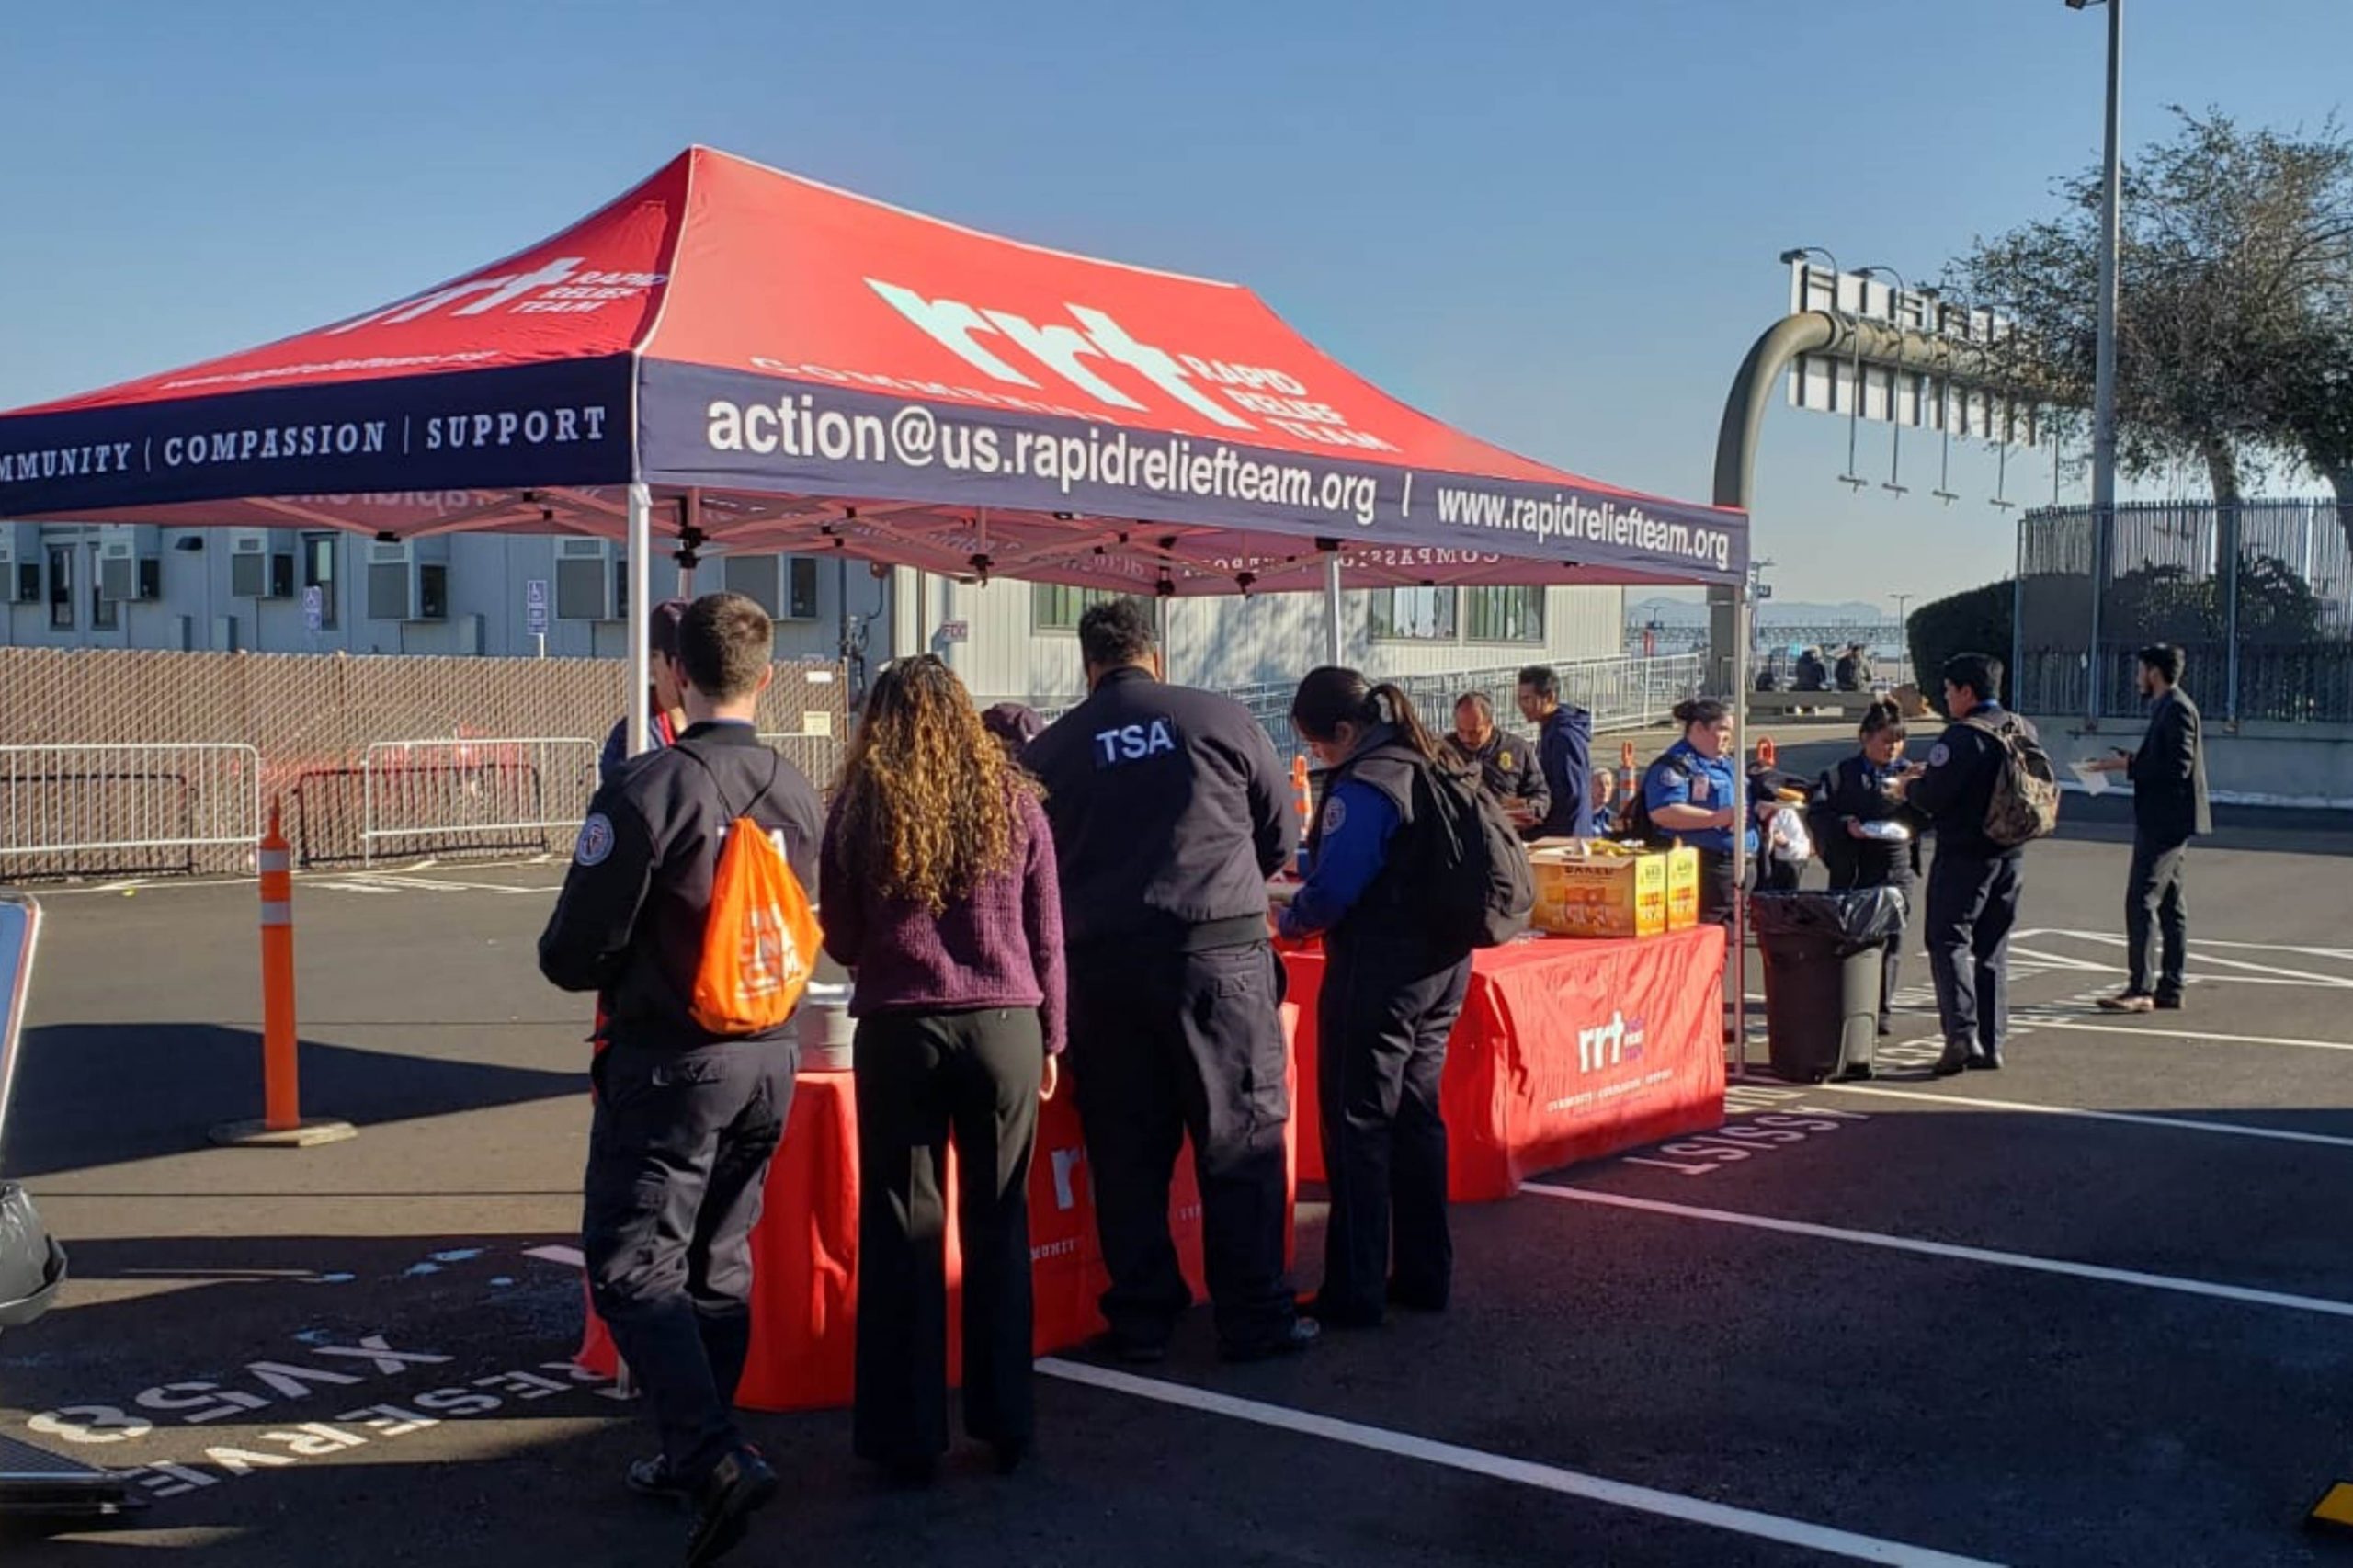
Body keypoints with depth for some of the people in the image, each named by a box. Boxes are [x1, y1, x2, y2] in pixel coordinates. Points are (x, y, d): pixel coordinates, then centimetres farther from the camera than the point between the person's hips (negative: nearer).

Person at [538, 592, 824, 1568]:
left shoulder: (647, 792, -17)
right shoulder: (795, 794, 3)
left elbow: (576, 952, -14)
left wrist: (584, 969, 8)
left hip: (668, 1064, -7)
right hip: (767, 1061, 7)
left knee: (632, 1267, -1)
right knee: (722, 1263, 17)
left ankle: (716, 1457, -14)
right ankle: (695, 1455, 27)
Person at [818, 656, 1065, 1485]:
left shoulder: (860, 806, 0)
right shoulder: (1014, 800, 3)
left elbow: (840, 940, 5)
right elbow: (1047, 937, 4)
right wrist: (1051, 1037, 13)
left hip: (898, 1030, -1)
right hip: (1004, 1027, 1)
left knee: (902, 1230, 7)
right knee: (999, 1226, 11)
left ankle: (908, 1434, 9)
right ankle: (1006, 1423, 17)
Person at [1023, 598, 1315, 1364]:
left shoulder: (1049, 749, 4)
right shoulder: (1221, 719, 0)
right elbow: (1282, 836, 9)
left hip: (1102, 964, 2)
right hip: (1219, 954, -2)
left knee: (1126, 1151, 10)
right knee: (1242, 1142, 6)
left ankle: (1141, 1320, 16)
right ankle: (1255, 1319, 10)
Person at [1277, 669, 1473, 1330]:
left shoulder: (1363, 786, -17)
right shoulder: (1428, 766, 11)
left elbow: (1334, 887, -22)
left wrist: (1290, 920, -2)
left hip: (1380, 970, -9)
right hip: (1442, 961, 9)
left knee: (1358, 1125, -1)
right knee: (1418, 1116, 16)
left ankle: (1355, 1292, 3)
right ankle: (1425, 1276, 23)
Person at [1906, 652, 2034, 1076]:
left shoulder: (1963, 736, -17)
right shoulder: (2024, 731, 8)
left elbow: (1930, 797, -19)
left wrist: (1909, 787, 5)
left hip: (1963, 855, -8)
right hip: (2008, 854, 8)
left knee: (1949, 941, -4)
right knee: (1993, 949, 13)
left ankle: (1962, 1033, -17)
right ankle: (1991, 1042, 16)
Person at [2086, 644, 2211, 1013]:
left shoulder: (2178, 709, -14)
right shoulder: (2166, 707, 17)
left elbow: (2178, 767, -22)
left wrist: (2128, 766, -17)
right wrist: (2132, 761, 8)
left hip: (2167, 820, -11)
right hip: (2164, 821, 11)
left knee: (2141, 900, -12)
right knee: (2169, 903, 12)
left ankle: (2141, 990, -14)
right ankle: (2170, 989, 16)